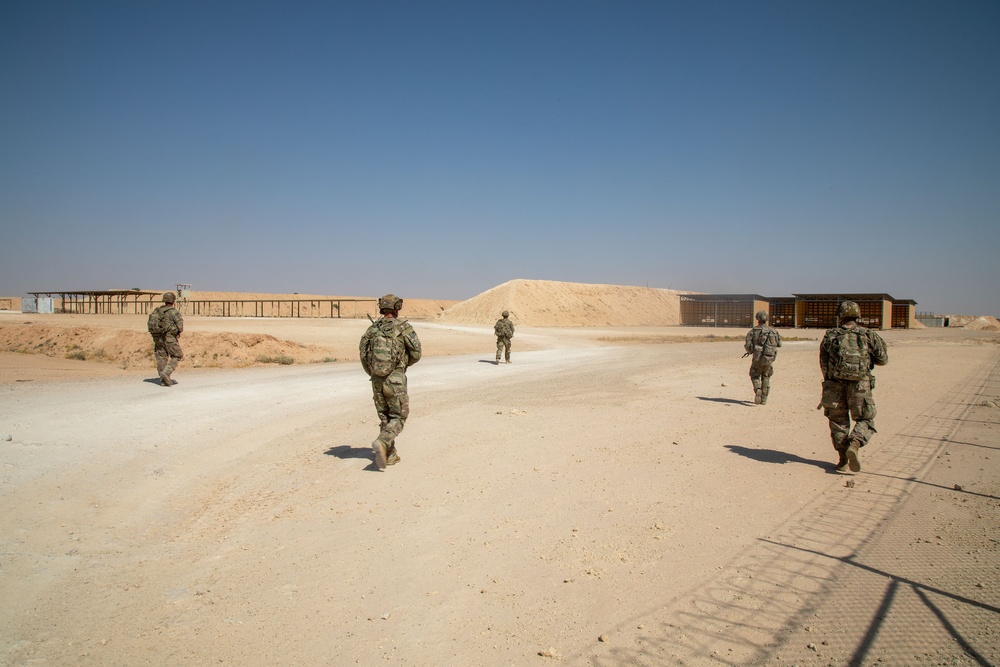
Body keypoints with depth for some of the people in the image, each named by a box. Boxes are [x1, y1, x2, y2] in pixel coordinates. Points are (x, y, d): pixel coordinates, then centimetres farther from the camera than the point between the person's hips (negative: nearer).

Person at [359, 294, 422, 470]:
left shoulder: (373, 328, 5)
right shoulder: (403, 326, -6)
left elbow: (363, 355, 4)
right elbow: (416, 353, -8)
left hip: (377, 379, 5)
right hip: (395, 380, -4)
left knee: (385, 417, 16)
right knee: (399, 417, 5)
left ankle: (390, 455, 18)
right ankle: (382, 443, -19)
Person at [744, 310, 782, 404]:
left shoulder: (753, 331, -4)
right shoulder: (773, 331, 4)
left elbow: (747, 345, -10)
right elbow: (779, 344, 9)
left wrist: (750, 351, 12)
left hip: (758, 358, -2)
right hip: (769, 358, 2)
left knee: (755, 376, 17)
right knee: (766, 378, 17)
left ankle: (758, 389, -12)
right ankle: (764, 399, 14)